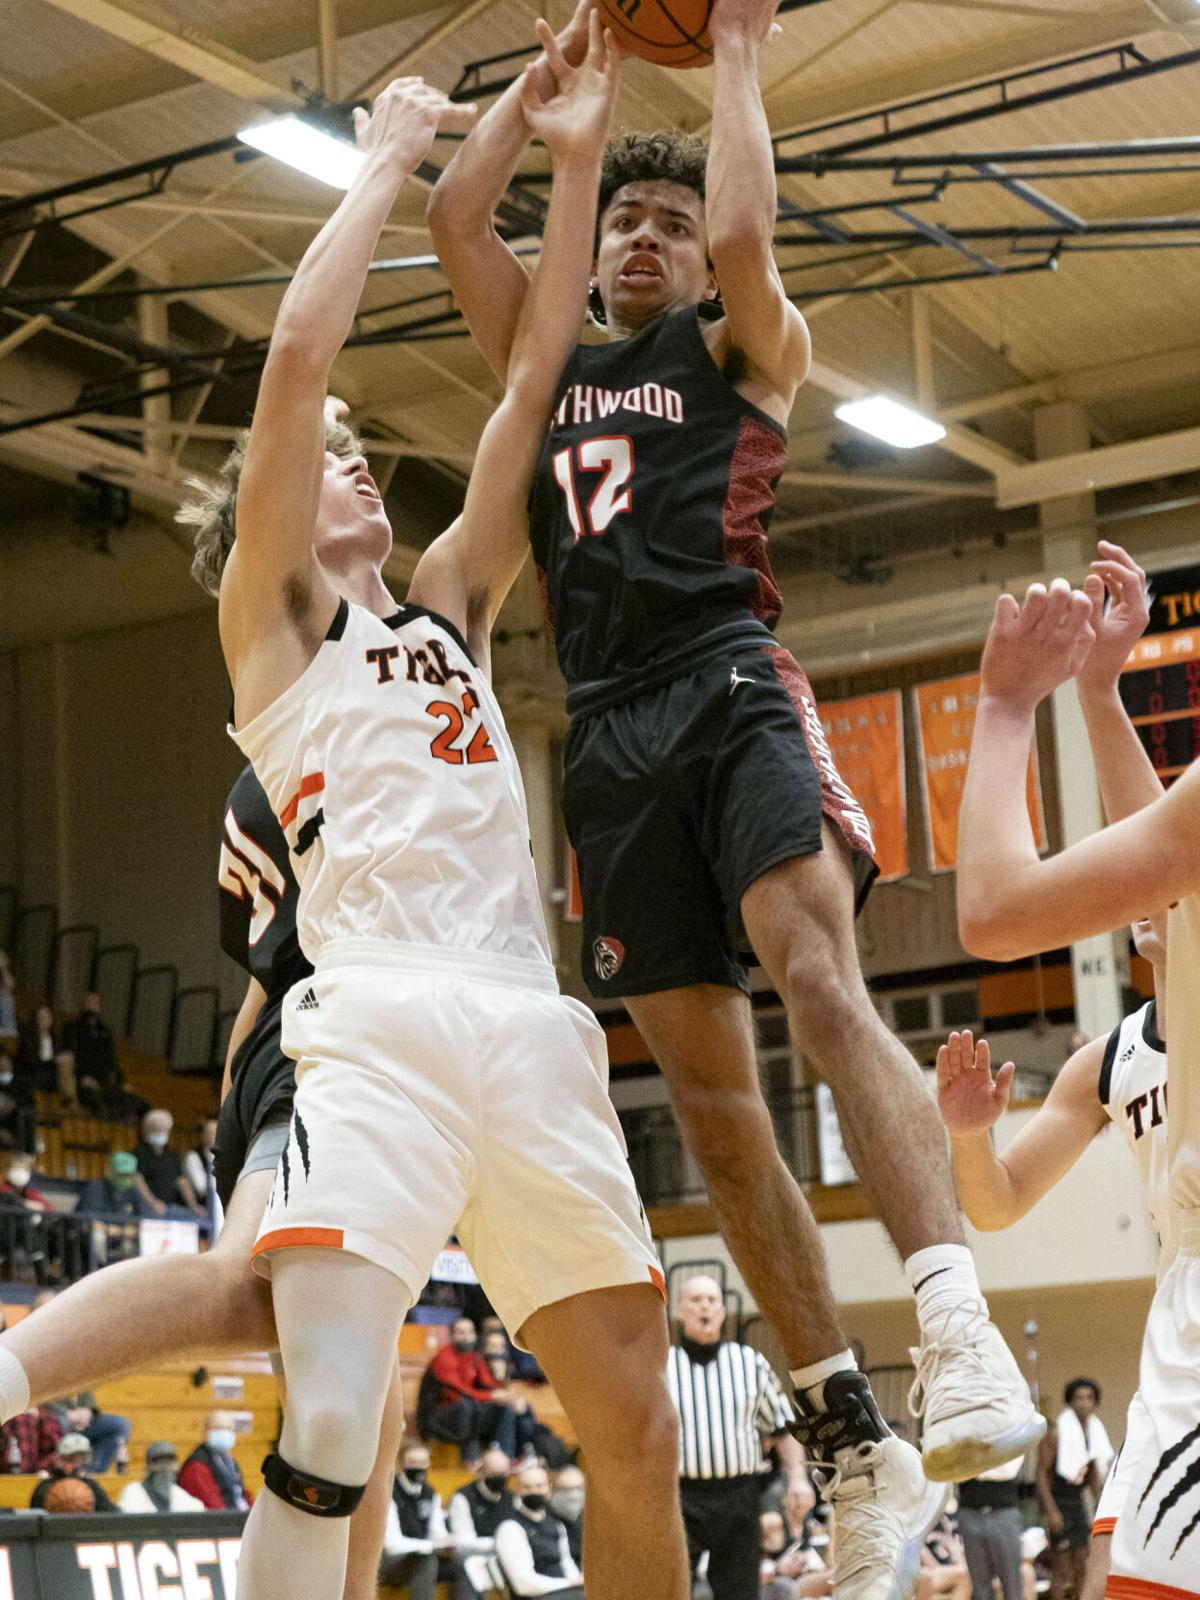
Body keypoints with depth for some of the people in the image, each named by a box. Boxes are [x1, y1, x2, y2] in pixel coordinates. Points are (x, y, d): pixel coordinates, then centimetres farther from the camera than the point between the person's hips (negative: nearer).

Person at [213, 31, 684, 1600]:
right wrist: (389, 158, 9)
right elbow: (297, 355, 1)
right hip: (381, 1020, -6)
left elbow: (534, 375, 23)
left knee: (637, 1432, 5)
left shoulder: (447, 608, 28)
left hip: (536, 1029, 6)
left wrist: (576, 159, 19)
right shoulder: (274, 614, 14)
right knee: (330, 1430, -23)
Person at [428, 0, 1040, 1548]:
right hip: (610, 734, 5)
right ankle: (859, 1451, 2)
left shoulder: (747, 351, 13)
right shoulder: (546, 363, 25)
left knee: (820, 984, -29)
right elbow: (456, 212, 15)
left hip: (730, 687, -4)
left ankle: (961, 1334, -41)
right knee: (708, 1091, -1)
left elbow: (742, 232, -9)